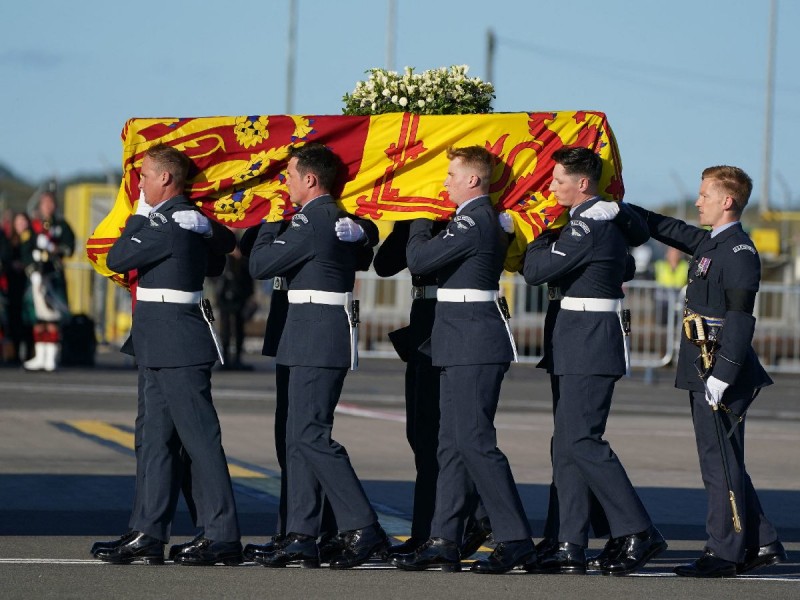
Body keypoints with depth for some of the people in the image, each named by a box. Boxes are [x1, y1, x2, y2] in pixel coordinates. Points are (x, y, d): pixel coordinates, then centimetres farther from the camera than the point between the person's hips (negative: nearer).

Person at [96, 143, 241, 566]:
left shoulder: (173, 223, -16)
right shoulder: (172, 218, 15)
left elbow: (118, 259, -13)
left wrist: (139, 216, -2)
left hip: (178, 346, -10)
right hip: (162, 345, 10)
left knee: (200, 438, -7)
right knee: (157, 440, 11)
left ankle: (222, 536, -6)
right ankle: (150, 534, 14)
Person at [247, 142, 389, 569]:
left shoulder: (311, 223, -16)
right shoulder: (339, 220, 14)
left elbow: (260, 266, -12)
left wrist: (269, 227, 5)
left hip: (316, 339, -10)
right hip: (322, 339, 10)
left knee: (310, 435, -11)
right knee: (301, 436, 10)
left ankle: (364, 528, -14)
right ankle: (301, 537, 9)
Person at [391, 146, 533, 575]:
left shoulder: (473, 222, -16)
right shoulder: (486, 219, 16)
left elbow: (418, 260, -15)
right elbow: (426, 260, 23)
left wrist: (420, 223, 2)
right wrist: (430, 227, 12)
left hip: (472, 345, -11)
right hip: (463, 345, 11)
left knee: (474, 440, -9)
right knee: (453, 443, 9)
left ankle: (515, 539, -7)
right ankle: (443, 541, 10)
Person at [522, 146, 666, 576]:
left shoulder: (588, 227, -18)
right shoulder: (607, 217, 13)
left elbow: (536, 271, -19)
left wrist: (542, 235, 1)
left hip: (589, 346, -10)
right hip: (583, 347, 10)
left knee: (581, 440, -11)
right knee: (568, 443, 8)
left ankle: (638, 533, -9)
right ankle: (571, 547, 8)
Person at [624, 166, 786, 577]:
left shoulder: (739, 252, -15)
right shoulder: (708, 243, 13)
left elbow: (740, 319, -20)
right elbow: (665, 228, 28)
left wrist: (721, 375, -23)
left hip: (721, 373, -10)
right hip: (703, 372, 10)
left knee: (720, 462, -5)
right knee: (723, 462, 13)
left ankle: (725, 553, 0)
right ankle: (762, 544, 18)